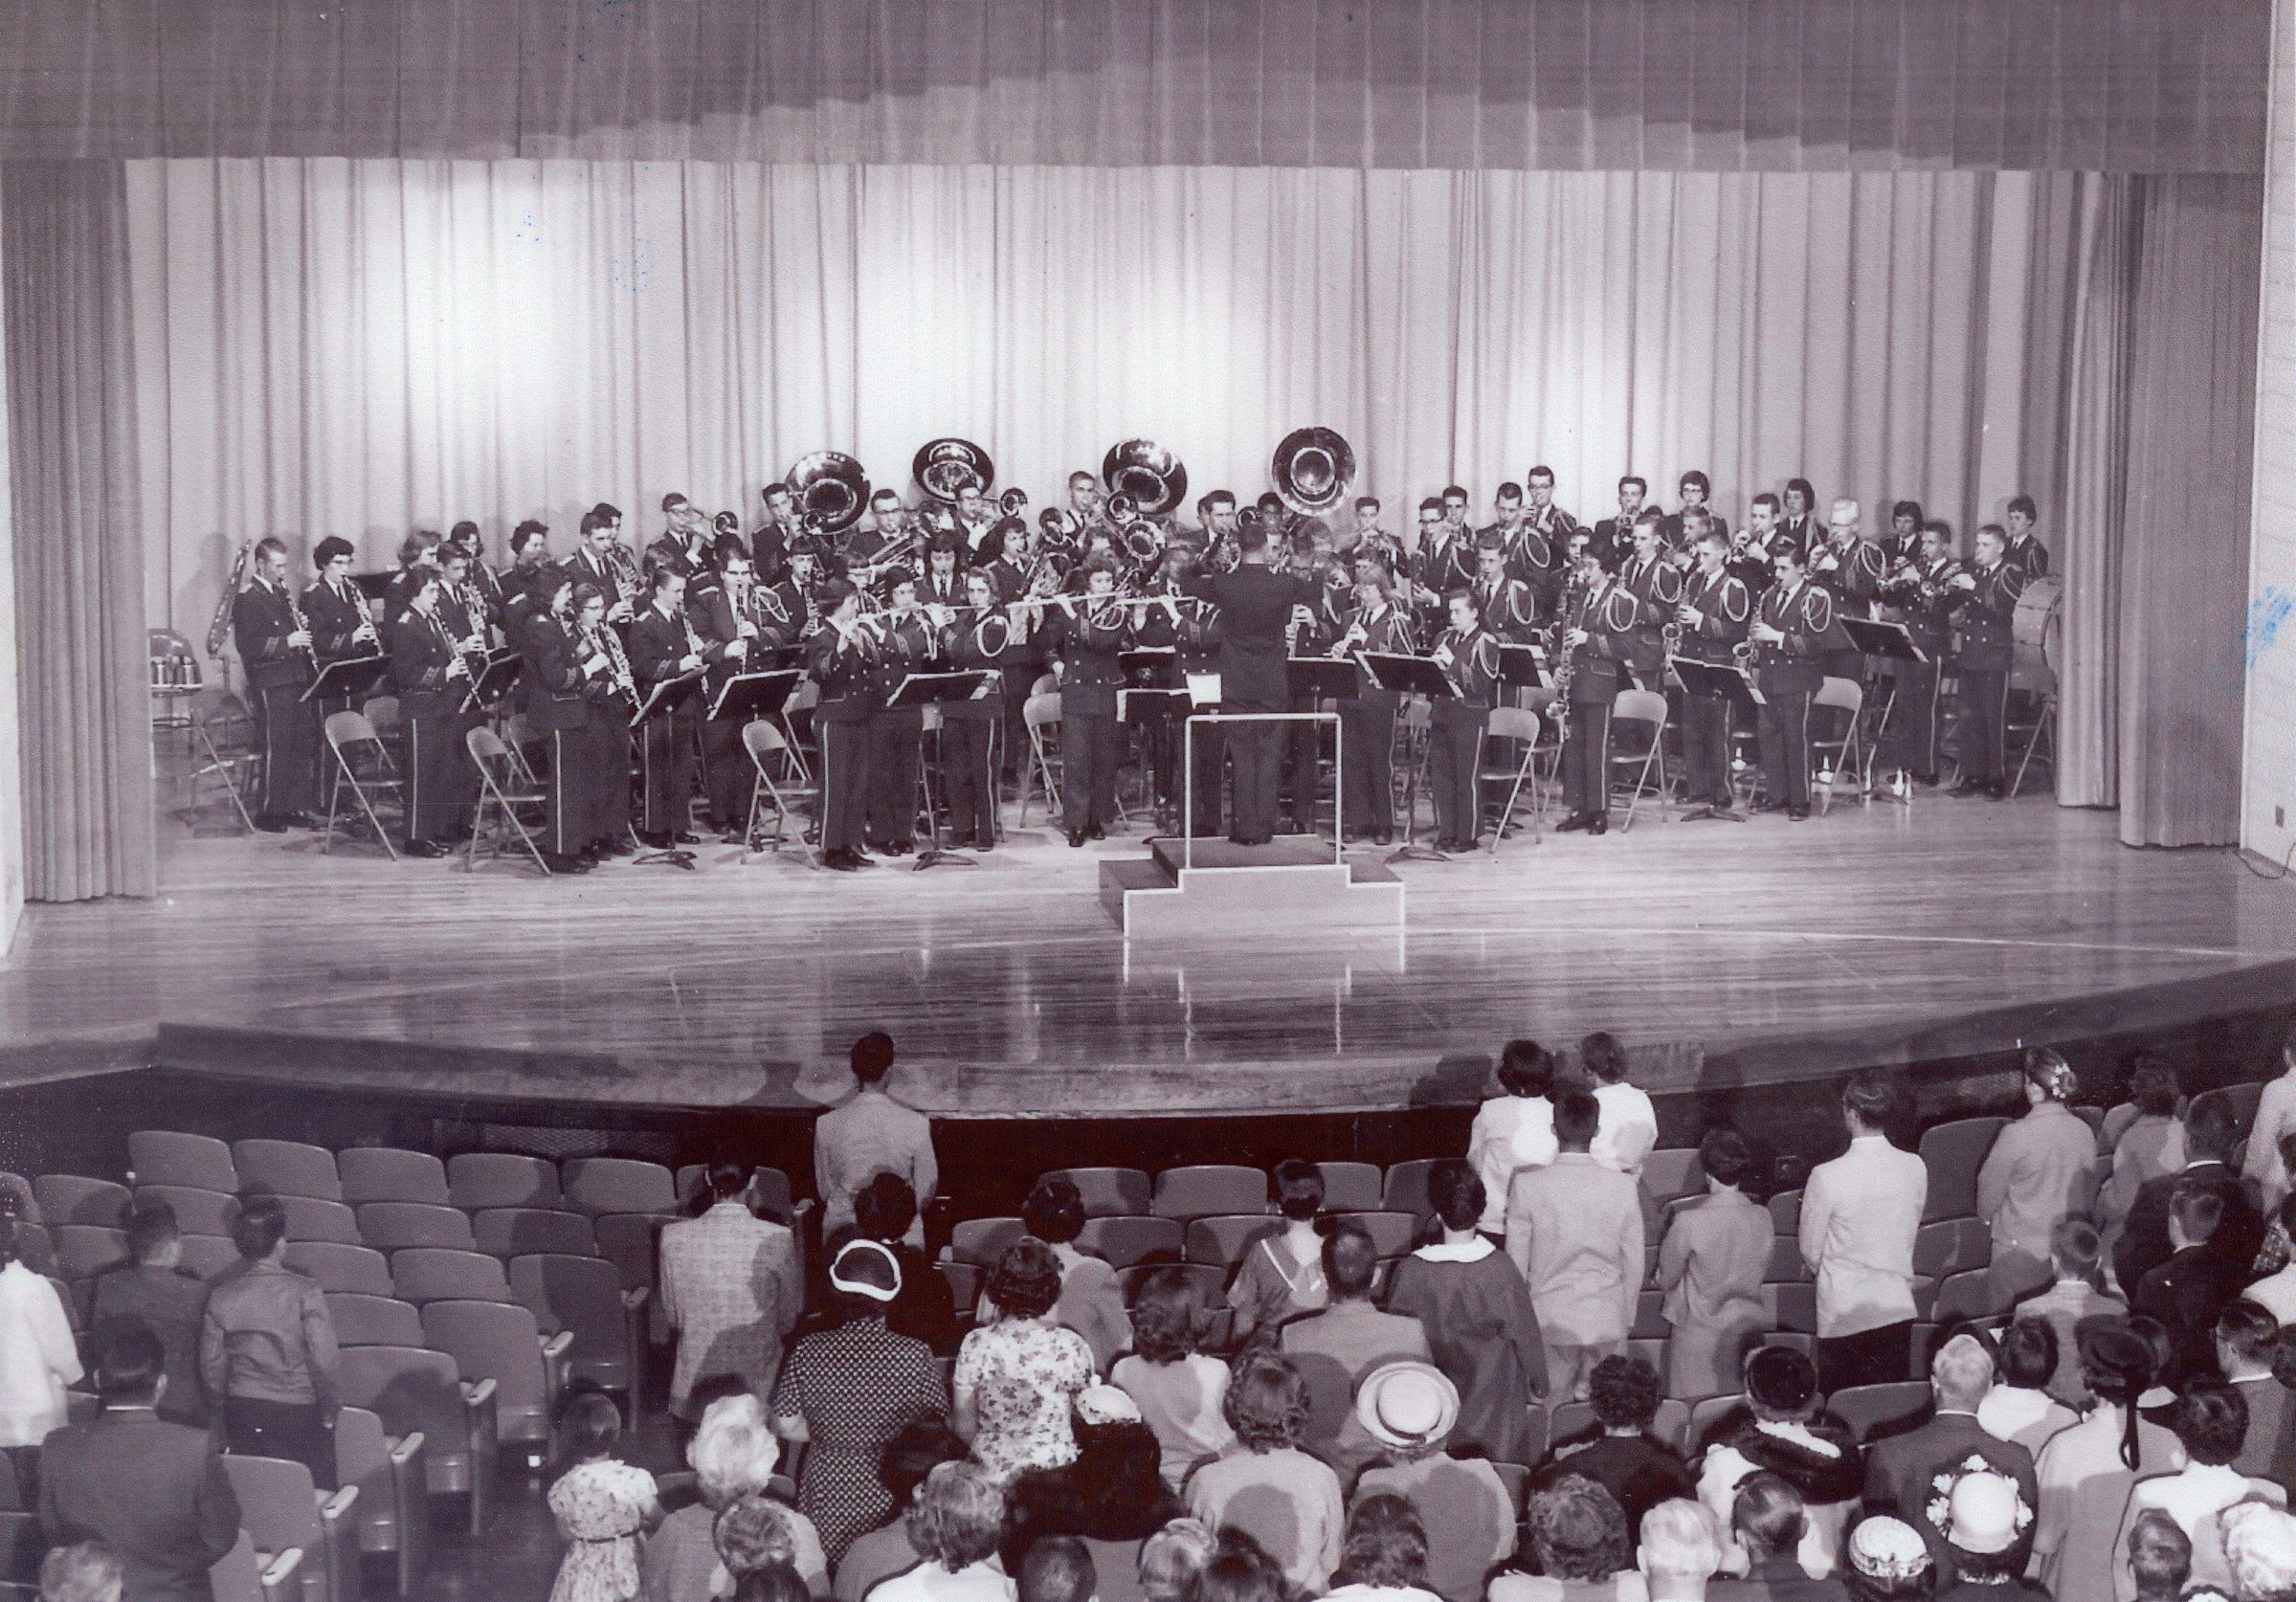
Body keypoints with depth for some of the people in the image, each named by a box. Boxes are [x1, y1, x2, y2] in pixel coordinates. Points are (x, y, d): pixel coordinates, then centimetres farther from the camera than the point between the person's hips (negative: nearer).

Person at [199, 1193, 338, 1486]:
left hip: (243, 1412, 4)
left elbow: (211, 1363, 2)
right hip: (300, 1413, -3)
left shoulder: (221, 1295, -5)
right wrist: (330, 1409, 0)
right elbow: (325, 1358, -15)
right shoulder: (304, 1292, -16)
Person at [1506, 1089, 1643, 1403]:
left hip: (1550, 1319, -1)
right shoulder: (1623, 1188, -10)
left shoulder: (1527, 1186, -13)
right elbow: (1634, 1264, 0)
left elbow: (1516, 1261, -4)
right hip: (1608, 1321, 1)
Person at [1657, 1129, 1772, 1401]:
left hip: (1700, 1331, -4)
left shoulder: (1688, 1221, -18)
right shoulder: (1762, 1217, -7)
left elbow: (1665, 1279, -4)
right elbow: (1764, 1273, 8)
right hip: (1748, 1329, 4)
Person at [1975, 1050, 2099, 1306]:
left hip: (2020, 1254, -5)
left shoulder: (2016, 1135, -17)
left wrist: (1986, 1215, 17)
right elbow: (2089, 1194, 11)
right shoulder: (2084, 1133, -2)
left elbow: (1990, 1189, -4)